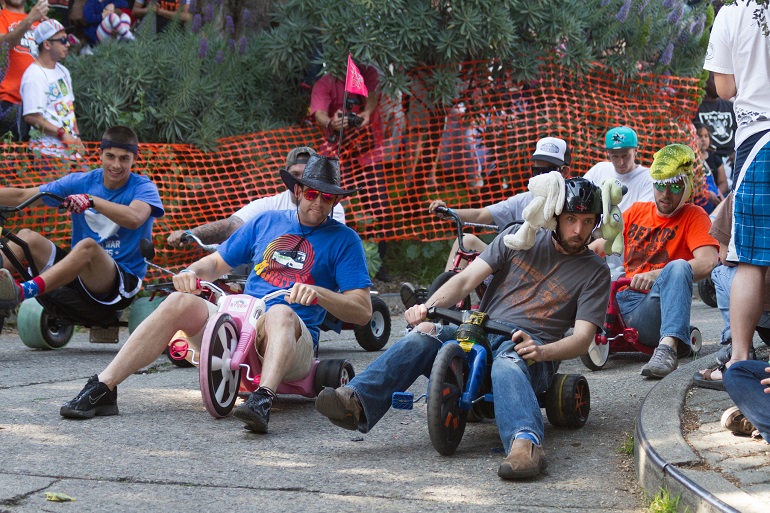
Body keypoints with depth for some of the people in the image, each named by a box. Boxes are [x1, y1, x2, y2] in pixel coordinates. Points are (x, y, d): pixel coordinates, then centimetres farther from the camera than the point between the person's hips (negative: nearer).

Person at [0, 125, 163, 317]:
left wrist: (91, 200, -38)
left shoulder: (143, 188, -3)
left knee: (88, 245, -35)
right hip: (79, 275, 5)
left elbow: (134, 219, -28)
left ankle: (21, 292, -54)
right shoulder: (81, 182, 7)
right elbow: (22, 196, 2)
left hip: (122, 281, -5)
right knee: (27, 236, -12)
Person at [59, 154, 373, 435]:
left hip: (292, 338, -4)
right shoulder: (266, 222, 19)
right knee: (180, 302, -22)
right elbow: (217, 263, 24)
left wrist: (318, 293, -20)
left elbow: (363, 312, -2)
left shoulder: (343, 240, 6)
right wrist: (192, 272, 0)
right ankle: (102, 389, -27)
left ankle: (263, 398, -60)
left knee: (281, 313, -38)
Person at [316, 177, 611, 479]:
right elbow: (467, 279, 4)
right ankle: (355, 402, -47)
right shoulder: (518, 238, 14)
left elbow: (583, 338, -2)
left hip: (529, 345, -3)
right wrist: (428, 306, -17)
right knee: (421, 339, -28)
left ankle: (525, 442, -67)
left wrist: (542, 351, -24)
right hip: (480, 330, 3)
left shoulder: (594, 272, 9)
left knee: (507, 364, -41)